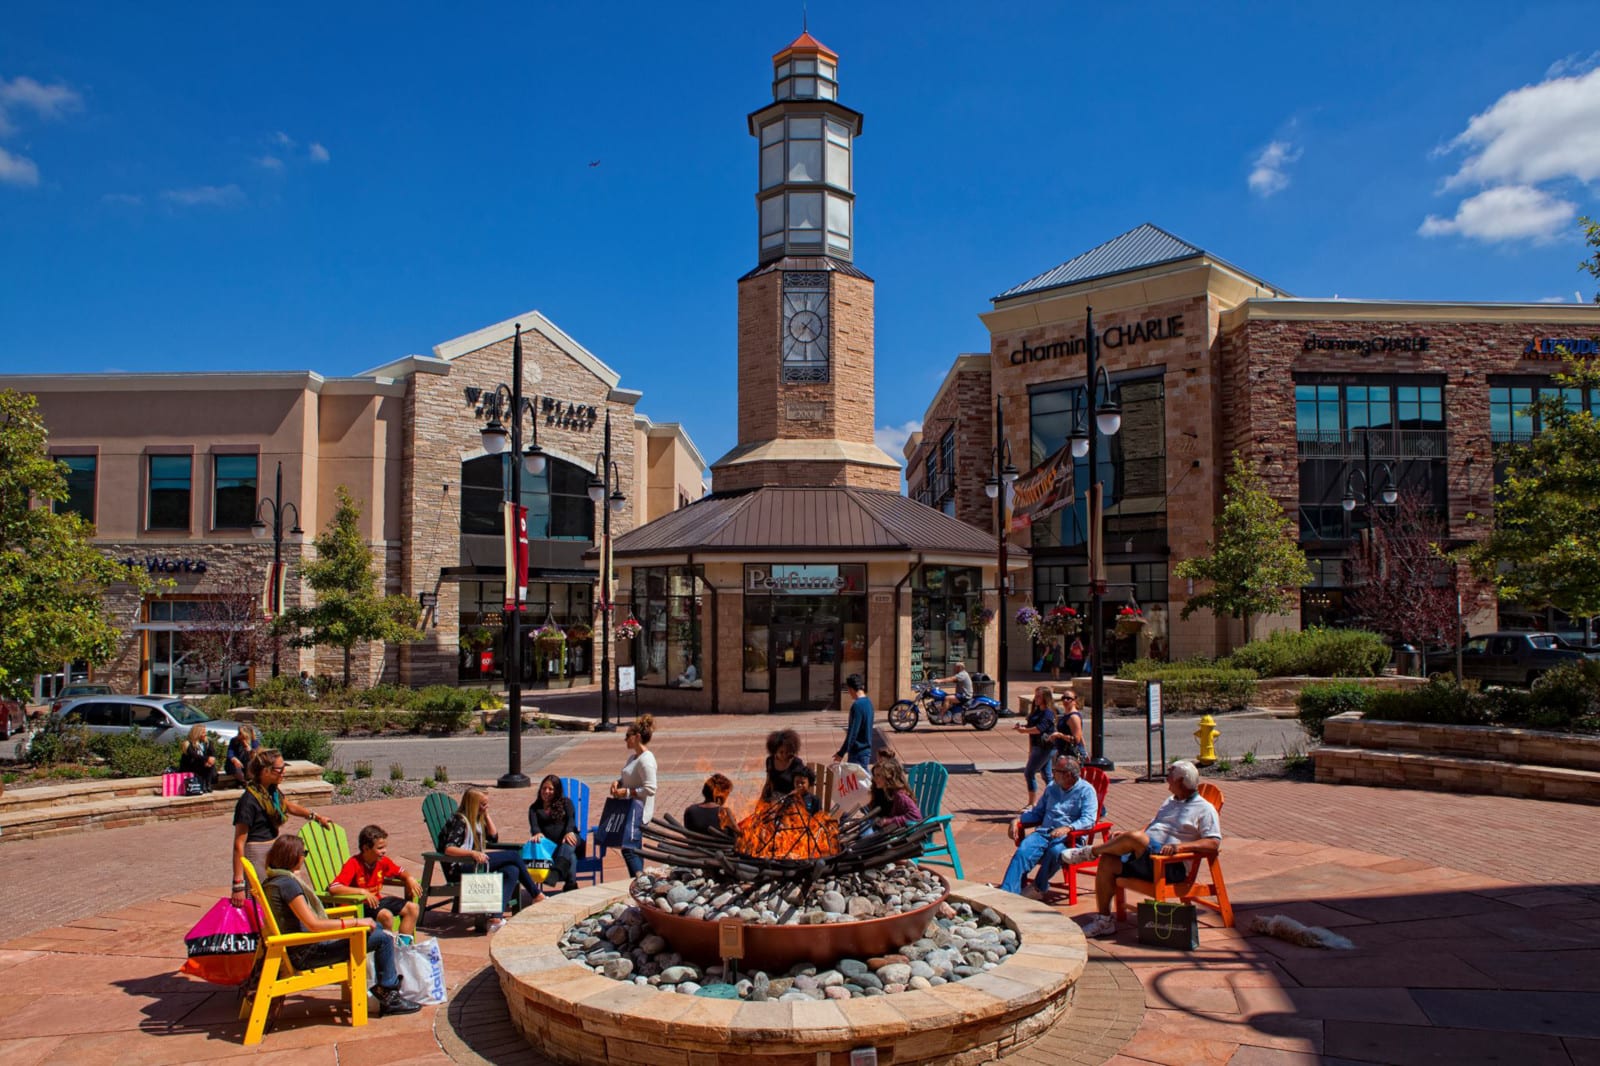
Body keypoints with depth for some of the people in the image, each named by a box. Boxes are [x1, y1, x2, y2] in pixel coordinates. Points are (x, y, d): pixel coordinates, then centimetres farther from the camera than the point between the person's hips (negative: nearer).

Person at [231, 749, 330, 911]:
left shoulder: (273, 791, 4)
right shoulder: (249, 800, -19)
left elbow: (290, 806, 27)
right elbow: (239, 844, -21)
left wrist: (316, 817, 37)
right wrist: (238, 883, -24)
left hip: (272, 852, 8)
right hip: (256, 856, -8)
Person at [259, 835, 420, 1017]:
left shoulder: (270, 882, 9)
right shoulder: (287, 883, -21)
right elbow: (313, 925, -26)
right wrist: (356, 922, -19)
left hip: (299, 951, 11)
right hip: (308, 954, -11)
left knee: (375, 926, 20)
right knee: (383, 939, -13)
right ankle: (390, 998, 0)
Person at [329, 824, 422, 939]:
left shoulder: (383, 861, 0)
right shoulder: (353, 864, -21)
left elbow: (400, 873, 16)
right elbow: (333, 889, -32)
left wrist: (410, 879, -9)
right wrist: (362, 891, -37)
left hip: (376, 901, 8)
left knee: (413, 908, -6)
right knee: (386, 915, -33)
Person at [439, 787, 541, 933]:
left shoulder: (477, 819, 18)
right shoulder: (459, 820, -10)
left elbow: (494, 837, 21)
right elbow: (448, 849, -21)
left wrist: (487, 815, 11)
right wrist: (473, 853, -37)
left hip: (475, 864, 9)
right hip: (459, 869, -9)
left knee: (512, 871, -18)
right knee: (514, 856, -17)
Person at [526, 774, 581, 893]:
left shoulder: (566, 802, 22)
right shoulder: (535, 808, 23)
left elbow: (571, 819, 1)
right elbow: (534, 825, 2)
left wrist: (569, 832, -25)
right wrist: (537, 833, -27)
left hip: (568, 839, -1)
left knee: (568, 846, -42)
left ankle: (556, 872, -71)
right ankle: (571, 885, -54)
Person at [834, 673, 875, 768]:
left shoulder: (857, 705, -19)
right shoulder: (868, 702, 9)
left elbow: (852, 733, -22)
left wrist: (841, 753, -20)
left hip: (858, 752, -9)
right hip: (866, 749, 9)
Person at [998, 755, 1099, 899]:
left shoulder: (1086, 790, 0)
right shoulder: (1052, 788, 20)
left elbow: (1088, 819, -12)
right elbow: (1037, 812, 24)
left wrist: (1067, 828, -30)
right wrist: (1018, 820, 6)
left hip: (1070, 837, -5)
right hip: (1044, 832, 5)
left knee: (1055, 850, -38)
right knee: (1022, 852, -25)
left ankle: (1039, 888, -15)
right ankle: (1007, 892, -35)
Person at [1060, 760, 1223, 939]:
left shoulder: (1204, 809, -1)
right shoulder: (1172, 801, 26)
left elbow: (1214, 844, -13)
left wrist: (1181, 846, -26)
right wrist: (1125, 834, 15)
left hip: (1169, 864, -8)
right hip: (1145, 856, 9)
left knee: (1133, 838, -32)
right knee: (1107, 862, -15)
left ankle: (1090, 851, -6)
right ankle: (1103, 920, -6)